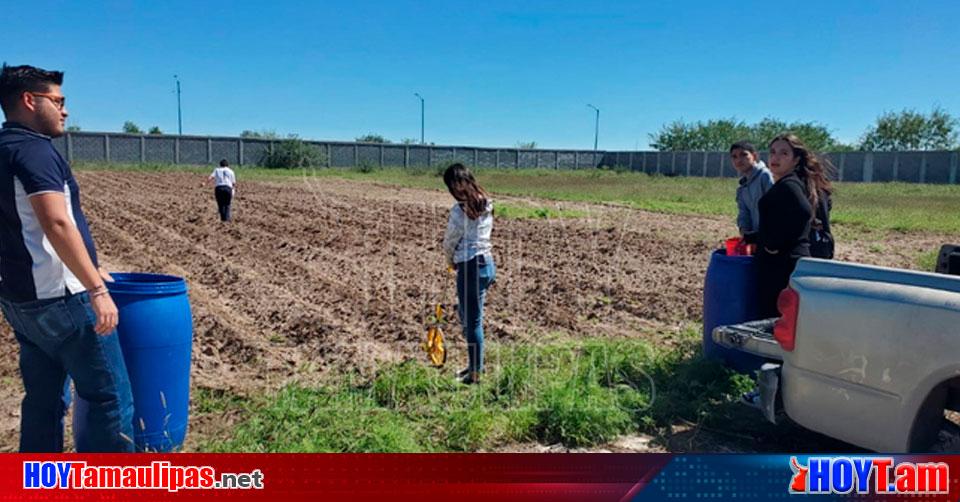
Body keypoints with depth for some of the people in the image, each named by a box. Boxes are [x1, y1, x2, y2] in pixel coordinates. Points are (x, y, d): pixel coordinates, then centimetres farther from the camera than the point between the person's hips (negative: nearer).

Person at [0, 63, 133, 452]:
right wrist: (97, 289, -27)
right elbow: (57, 224, -26)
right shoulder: (34, 149, -14)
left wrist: (87, 270, 26)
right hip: (58, 299, -10)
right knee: (110, 397, -2)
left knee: (43, 398, 16)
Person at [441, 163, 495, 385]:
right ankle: (475, 363, 34)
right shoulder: (486, 204, 8)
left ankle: (475, 373, 15)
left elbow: (450, 241, -6)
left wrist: (450, 260, 14)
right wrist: (458, 259, 12)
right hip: (487, 262, 9)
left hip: (471, 267, -9)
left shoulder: (460, 210, -16)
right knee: (467, 315, 22)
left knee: (472, 321, 3)